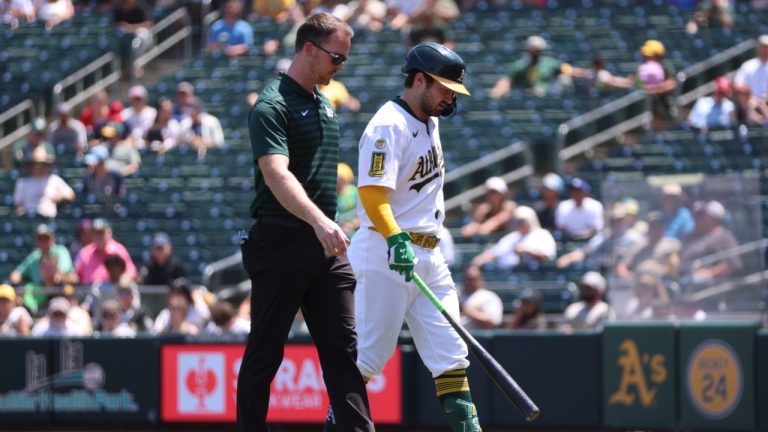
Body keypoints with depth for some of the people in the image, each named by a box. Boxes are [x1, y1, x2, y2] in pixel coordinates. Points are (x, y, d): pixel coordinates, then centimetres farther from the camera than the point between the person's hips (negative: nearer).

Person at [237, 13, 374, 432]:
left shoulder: (324, 104, 16)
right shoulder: (272, 106, -12)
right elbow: (276, 176, -27)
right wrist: (318, 221, -41)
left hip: (325, 246, 8)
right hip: (280, 243, -8)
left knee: (343, 349, 0)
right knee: (264, 354, 0)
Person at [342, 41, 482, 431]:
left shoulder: (429, 121, 14)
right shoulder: (389, 125, -15)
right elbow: (372, 194, -26)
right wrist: (395, 238, -39)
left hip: (429, 254, 9)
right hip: (386, 253, -9)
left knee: (450, 354, 4)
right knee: (368, 353, -6)